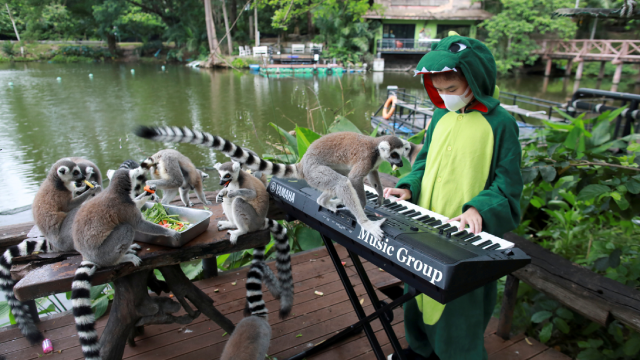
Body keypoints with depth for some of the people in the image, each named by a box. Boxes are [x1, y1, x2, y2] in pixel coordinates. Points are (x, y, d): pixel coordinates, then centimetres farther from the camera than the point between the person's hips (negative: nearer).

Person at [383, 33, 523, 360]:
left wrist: (479, 209, -27)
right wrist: (409, 187, -4)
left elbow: (507, 185, -11)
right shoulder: (441, 117, 6)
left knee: (460, 308, 8)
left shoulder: (499, 123, -12)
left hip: (464, 235, -6)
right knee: (420, 292, 22)